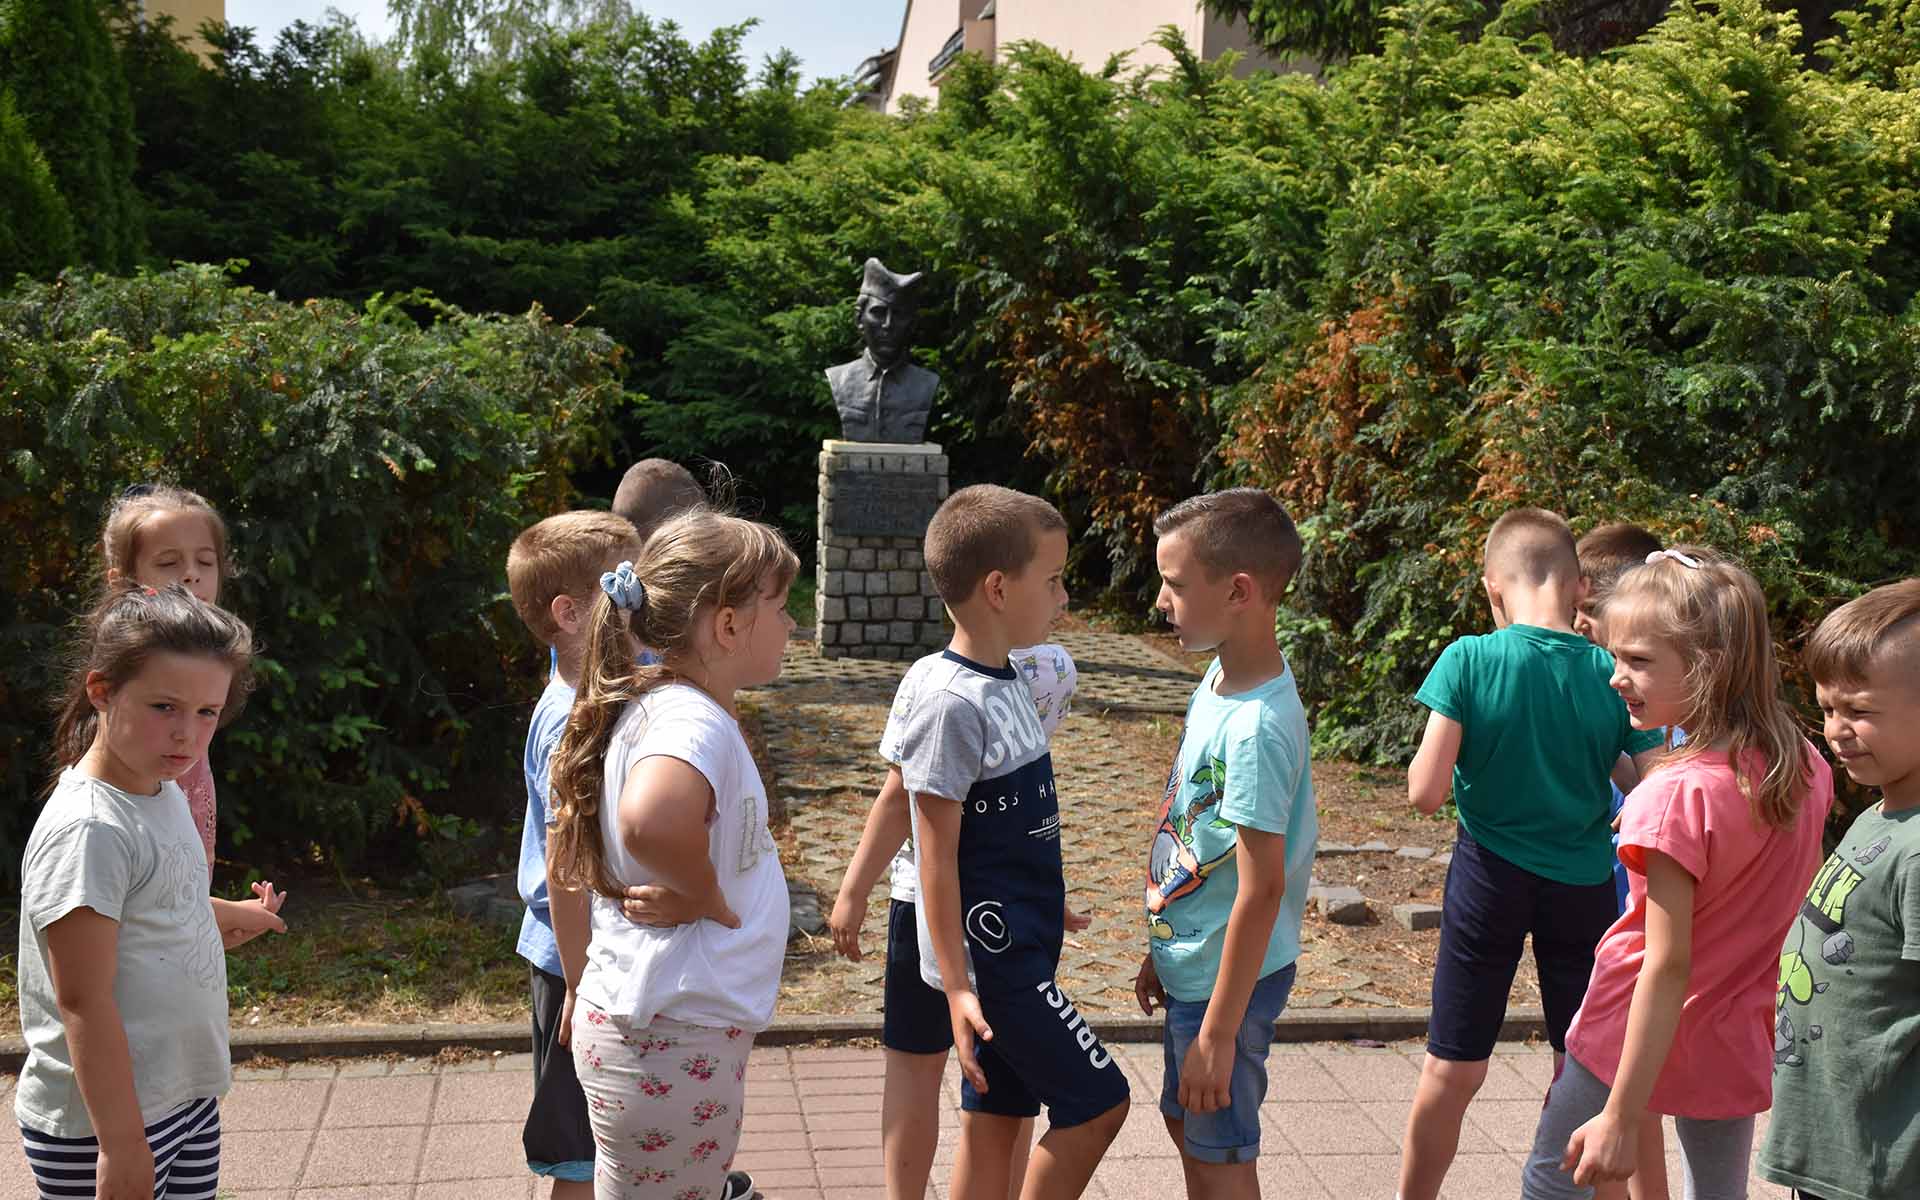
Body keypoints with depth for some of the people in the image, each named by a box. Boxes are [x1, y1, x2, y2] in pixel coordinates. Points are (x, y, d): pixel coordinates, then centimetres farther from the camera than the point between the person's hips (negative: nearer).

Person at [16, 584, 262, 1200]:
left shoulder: (167, 793, 5)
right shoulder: (85, 831, -22)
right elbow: (84, 1002, -22)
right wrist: (121, 1144, -20)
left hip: (187, 1097, 8)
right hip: (96, 1125, -8)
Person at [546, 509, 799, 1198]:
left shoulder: (650, 708, 9)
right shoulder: (694, 721, -21)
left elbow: (564, 863, 18)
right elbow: (649, 819, -45)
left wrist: (583, 988, 24)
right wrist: (708, 896, -26)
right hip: (674, 1044, -10)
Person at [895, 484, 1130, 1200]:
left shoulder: (1004, 683, 7)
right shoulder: (951, 701, -20)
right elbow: (937, 855, -19)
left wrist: (1049, 905, 26)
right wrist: (956, 985, -18)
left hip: (1016, 946, 9)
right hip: (991, 959, -9)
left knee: (995, 1121, 14)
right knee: (1097, 1101, -2)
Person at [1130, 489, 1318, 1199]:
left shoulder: (1257, 728, -28)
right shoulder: (1220, 680, 1)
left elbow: (1261, 888, -27)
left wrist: (1218, 1034, -22)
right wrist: (1163, 949, 19)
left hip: (1229, 978, -9)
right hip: (1192, 961, 9)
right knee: (1185, 1123, 24)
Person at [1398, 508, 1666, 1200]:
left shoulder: (1470, 661, -15)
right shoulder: (1612, 675, -8)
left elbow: (1426, 792, -18)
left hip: (1491, 879, -1)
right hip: (1582, 884, 1)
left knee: (1452, 1068, 13)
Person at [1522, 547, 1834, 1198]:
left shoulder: (1680, 795, -25)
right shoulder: (1804, 766, -3)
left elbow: (1669, 966, -26)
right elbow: (1803, 906, 8)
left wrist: (1621, 1117, -23)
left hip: (1645, 1031, -7)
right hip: (1736, 1044, 7)